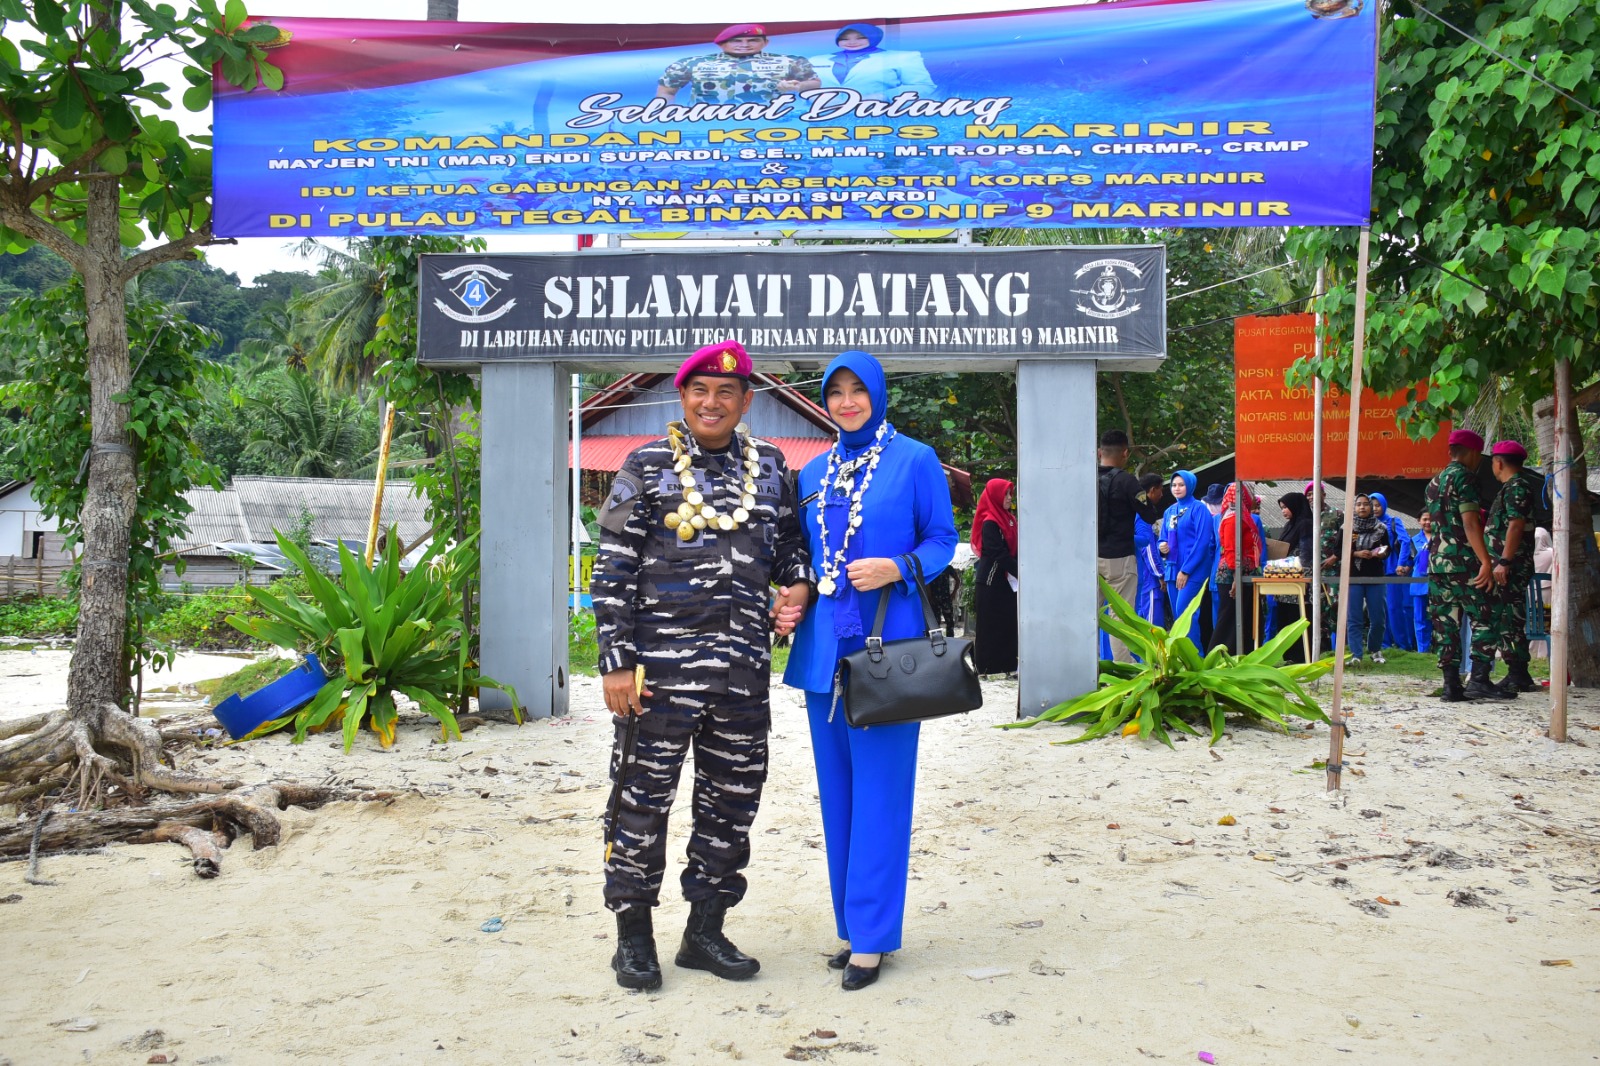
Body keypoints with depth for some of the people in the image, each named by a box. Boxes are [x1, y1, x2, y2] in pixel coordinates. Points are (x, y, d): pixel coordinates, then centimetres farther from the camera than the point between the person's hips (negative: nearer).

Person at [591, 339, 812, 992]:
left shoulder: (770, 468, 10)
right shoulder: (647, 467, 0)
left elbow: (790, 543, 22)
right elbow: (613, 570, -3)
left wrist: (797, 586, -1)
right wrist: (615, 661, -9)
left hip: (743, 666, 4)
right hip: (661, 664, -4)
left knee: (732, 799, 10)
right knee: (644, 794, 2)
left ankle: (705, 930, 26)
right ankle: (634, 934, 19)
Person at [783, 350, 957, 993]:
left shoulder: (915, 460, 0)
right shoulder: (813, 473, 14)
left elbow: (942, 539, 0)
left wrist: (897, 568, -17)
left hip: (886, 646, -5)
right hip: (824, 645, 6)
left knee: (878, 789, -2)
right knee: (837, 788, 11)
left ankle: (871, 936, 8)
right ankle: (852, 925, 23)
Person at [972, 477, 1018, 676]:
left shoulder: (1008, 518, 12)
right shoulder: (990, 523, -14)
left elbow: (1014, 550, 11)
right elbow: (999, 554, -19)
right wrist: (1020, 572, -18)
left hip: (1007, 581, 8)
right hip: (992, 581, -8)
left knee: (1009, 623, 8)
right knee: (991, 626, 0)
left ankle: (1007, 664, 15)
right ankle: (988, 667, 8)